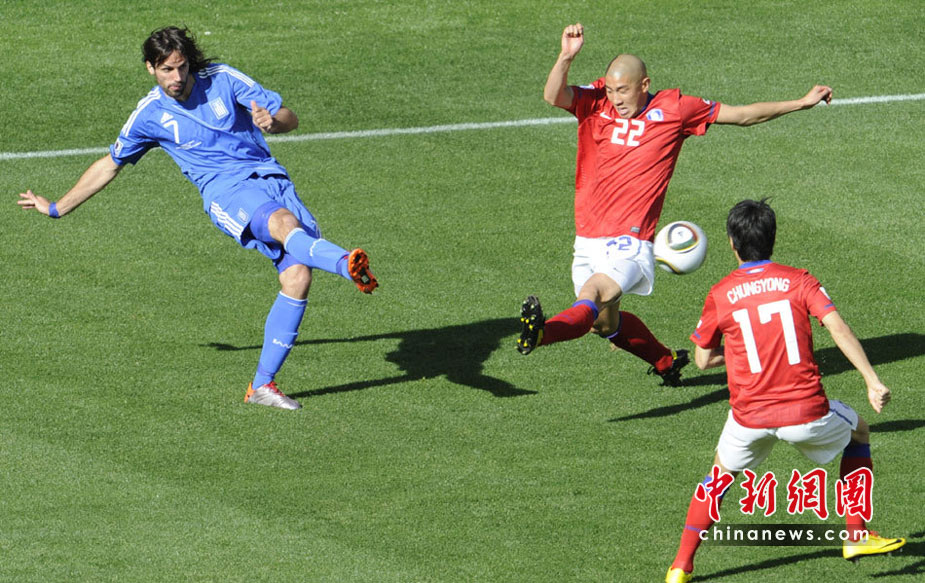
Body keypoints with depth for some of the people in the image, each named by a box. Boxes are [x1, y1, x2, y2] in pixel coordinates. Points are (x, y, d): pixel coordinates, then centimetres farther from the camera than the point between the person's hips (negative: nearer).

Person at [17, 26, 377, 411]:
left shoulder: (221, 79, 6)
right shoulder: (150, 115, 7)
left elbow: (289, 119, 8)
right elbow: (110, 164, 23)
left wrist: (272, 121, -17)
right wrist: (57, 208, 29)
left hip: (269, 175, 2)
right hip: (225, 190, -2)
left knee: (298, 276, -16)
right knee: (284, 223, -36)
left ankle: (263, 385, -8)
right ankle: (346, 264, -67)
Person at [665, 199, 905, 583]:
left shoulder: (720, 295, 4)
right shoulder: (798, 280, 2)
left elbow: (703, 360, 10)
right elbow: (837, 328, -11)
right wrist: (872, 381, -15)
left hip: (750, 418, 1)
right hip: (806, 413, -1)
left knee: (720, 476, 27)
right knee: (858, 432, 29)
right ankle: (856, 536, 26)